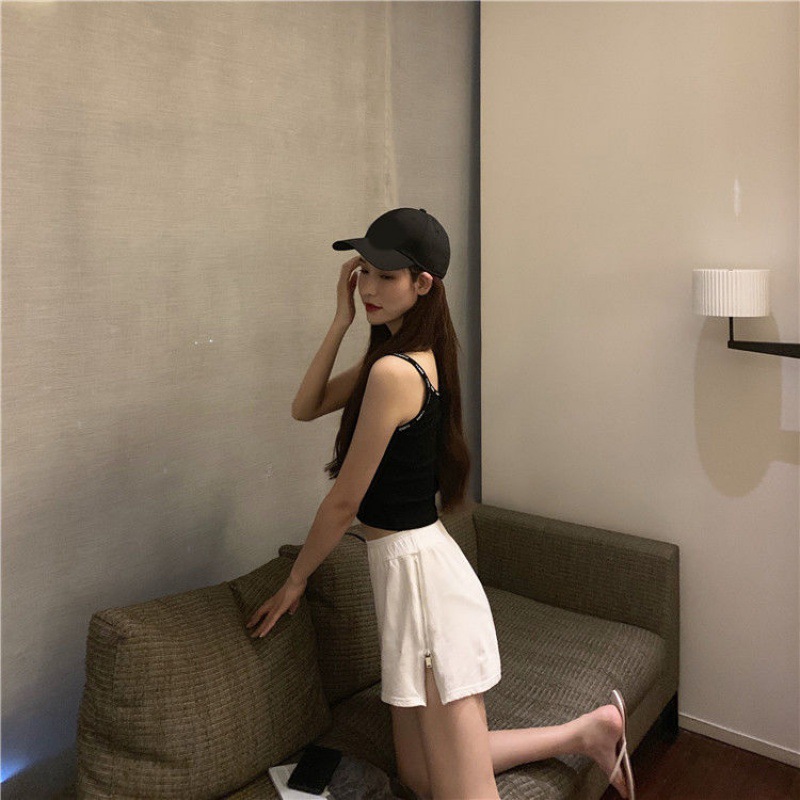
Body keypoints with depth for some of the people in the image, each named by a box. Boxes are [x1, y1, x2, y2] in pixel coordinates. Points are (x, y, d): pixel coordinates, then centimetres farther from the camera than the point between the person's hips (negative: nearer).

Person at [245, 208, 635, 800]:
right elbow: (306, 408, 11)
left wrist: (294, 582, 1)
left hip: (417, 569, -10)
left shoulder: (393, 372, -20)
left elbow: (344, 502, -13)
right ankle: (587, 731, 28)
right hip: (410, 563, 10)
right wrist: (342, 322, 1)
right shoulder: (416, 354, 9)